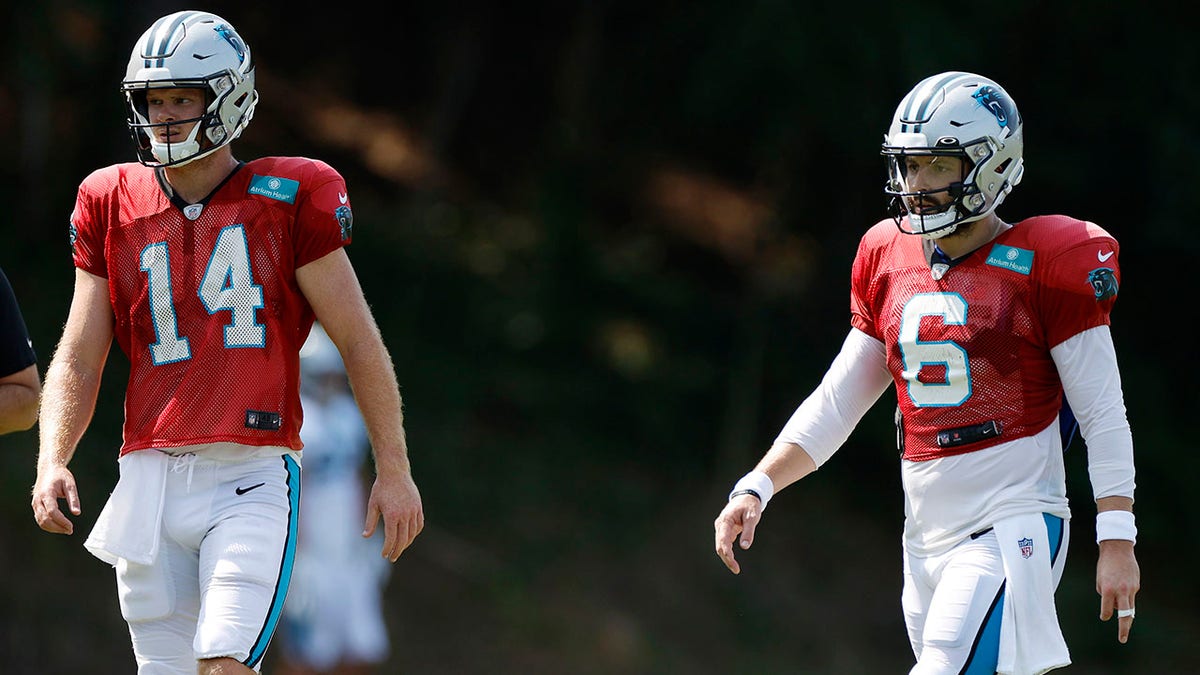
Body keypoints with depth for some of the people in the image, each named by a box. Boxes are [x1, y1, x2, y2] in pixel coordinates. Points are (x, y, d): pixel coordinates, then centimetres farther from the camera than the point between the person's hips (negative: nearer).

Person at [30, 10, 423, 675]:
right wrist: (51, 463, -5)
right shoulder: (113, 207, 10)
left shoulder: (287, 199, 0)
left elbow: (359, 341, 5)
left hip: (251, 476, -4)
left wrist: (394, 470, 4)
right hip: (152, 479, 4)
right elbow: (78, 359, 11)